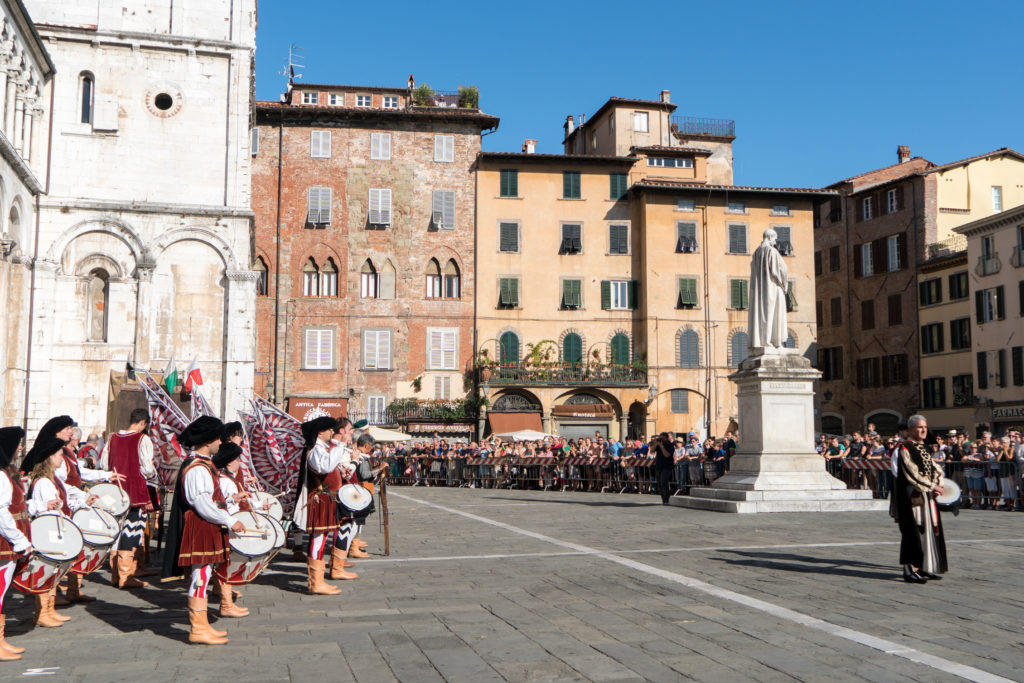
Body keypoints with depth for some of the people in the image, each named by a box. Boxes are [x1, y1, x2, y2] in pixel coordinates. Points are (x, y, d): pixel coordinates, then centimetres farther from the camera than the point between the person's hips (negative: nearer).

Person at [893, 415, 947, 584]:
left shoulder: (924, 448, 17)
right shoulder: (904, 448, -9)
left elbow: (935, 468, 15)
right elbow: (911, 473, -16)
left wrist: (938, 485, -3)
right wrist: (931, 486, -14)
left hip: (927, 496, 8)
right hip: (912, 495, -8)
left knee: (929, 530, 9)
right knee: (914, 530, -8)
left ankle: (925, 567, 16)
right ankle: (910, 569, -4)